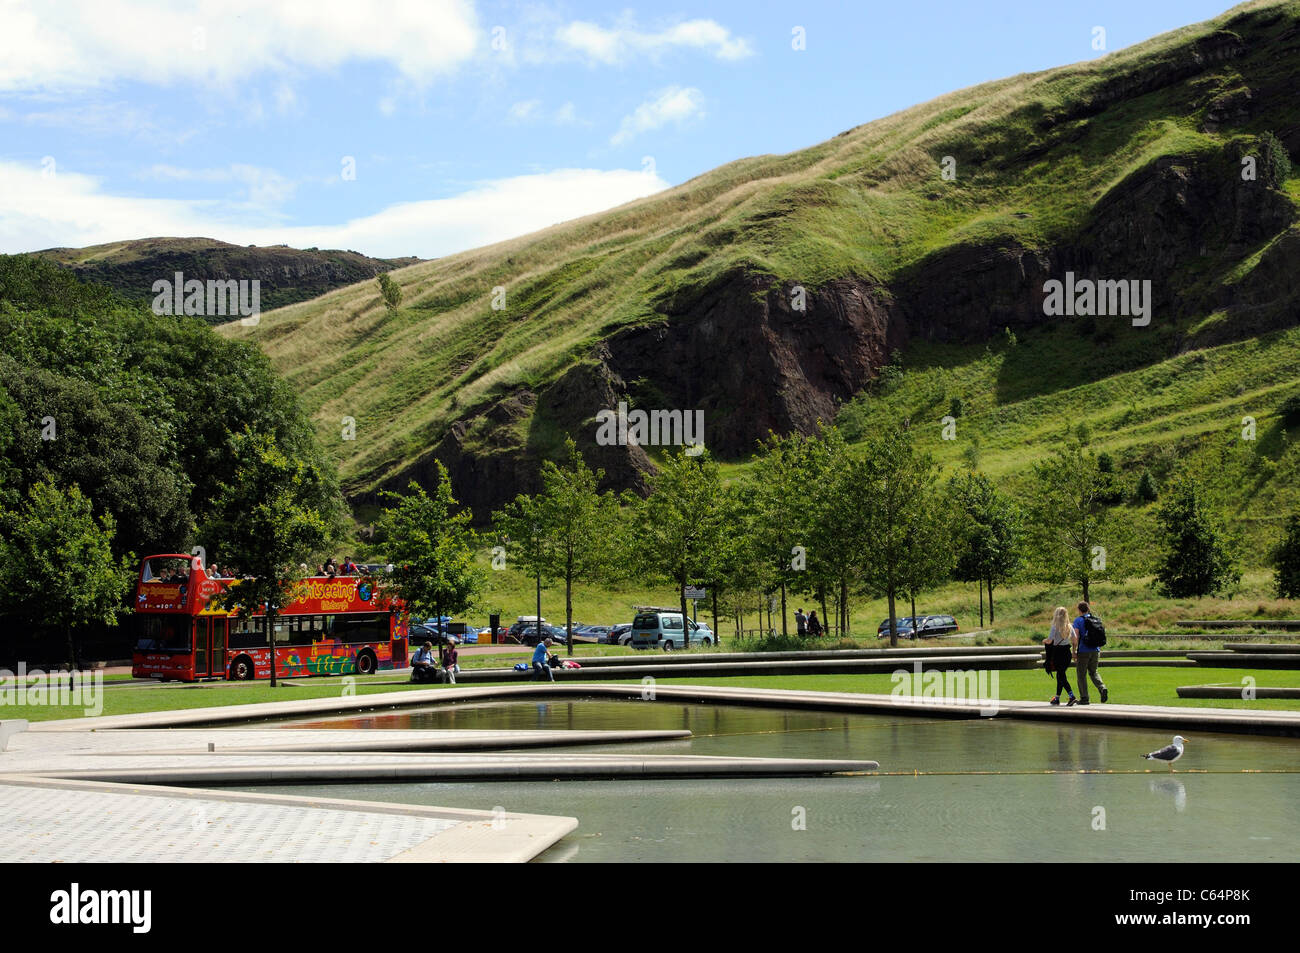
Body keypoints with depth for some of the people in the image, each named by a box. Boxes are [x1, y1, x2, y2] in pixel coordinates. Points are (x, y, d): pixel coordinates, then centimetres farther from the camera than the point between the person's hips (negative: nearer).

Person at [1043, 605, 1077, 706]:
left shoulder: (1055, 627, -13)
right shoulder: (1069, 627, 4)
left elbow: (1049, 641, -17)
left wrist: (1044, 641, 5)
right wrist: (1073, 651, 19)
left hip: (1058, 653, -6)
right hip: (1067, 652, 6)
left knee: (1062, 676, -3)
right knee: (1060, 675, 17)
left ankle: (1072, 697, -18)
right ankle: (1057, 698, 24)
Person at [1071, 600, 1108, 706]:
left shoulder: (1078, 620, -6)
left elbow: (1075, 637, -13)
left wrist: (1074, 651, -7)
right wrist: (1099, 649, 19)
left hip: (1083, 651, -5)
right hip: (1095, 650, 5)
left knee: (1081, 674, 5)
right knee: (1093, 672, 17)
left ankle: (1084, 698, 4)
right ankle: (1102, 688, -8)